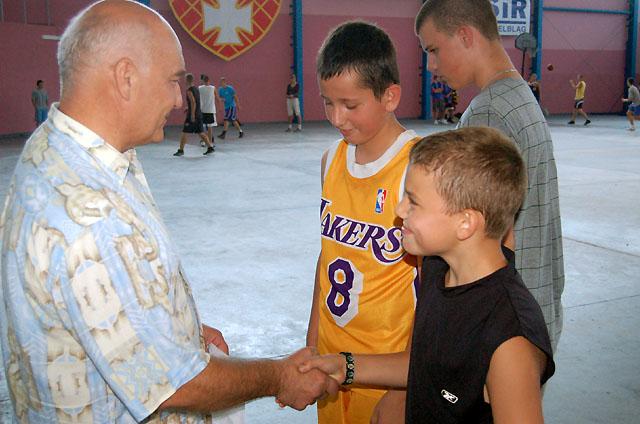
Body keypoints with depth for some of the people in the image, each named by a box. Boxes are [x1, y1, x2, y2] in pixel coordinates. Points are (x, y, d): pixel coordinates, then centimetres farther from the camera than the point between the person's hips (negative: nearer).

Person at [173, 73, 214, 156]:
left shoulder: (189, 90, -13)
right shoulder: (196, 89, 14)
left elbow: (193, 103, -22)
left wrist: (192, 114, -24)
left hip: (192, 115, -8)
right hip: (199, 114, 8)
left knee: (184, 133, 0)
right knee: (201, 133, 11)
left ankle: (181, 150, 3)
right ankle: (210, 147, 6)